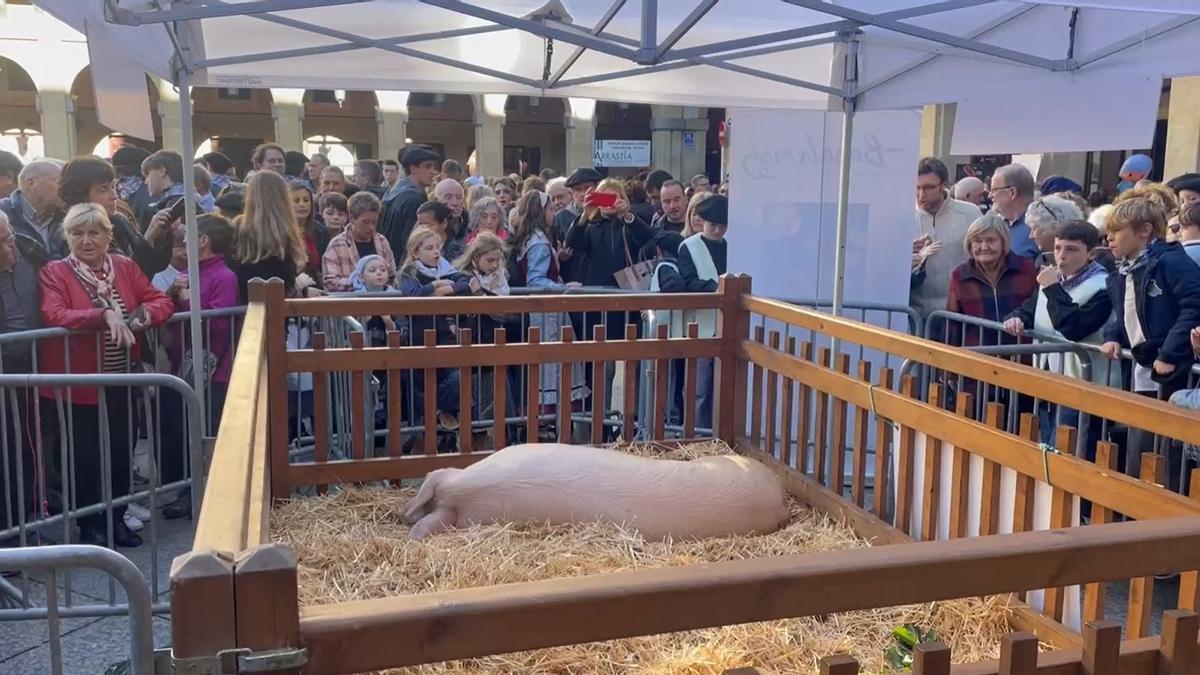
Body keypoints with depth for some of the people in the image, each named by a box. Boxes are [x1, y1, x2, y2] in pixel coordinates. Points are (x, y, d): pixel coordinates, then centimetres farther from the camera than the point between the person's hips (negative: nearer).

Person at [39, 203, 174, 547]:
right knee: (84, 456, 6)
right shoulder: (54, 272, -6)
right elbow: (54, 315, -22)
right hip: (77, 384, -4)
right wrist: (104, 316, -33)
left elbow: (162, 302, 2)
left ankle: (116, 519, 28)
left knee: (121, 451, 12)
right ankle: (90, 525, 21)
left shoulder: (125, 267, 6)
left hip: (121, 381, 4)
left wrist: (136, 317, -19)